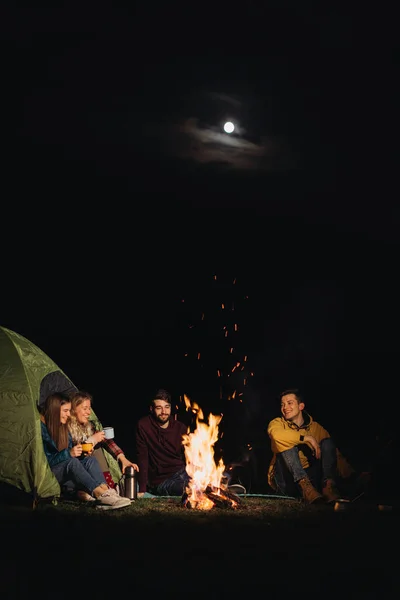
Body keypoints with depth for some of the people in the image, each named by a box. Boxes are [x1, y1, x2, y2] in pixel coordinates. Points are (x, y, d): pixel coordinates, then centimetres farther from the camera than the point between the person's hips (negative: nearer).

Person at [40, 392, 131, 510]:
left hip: (64, 472, 7)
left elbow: (71, 451, 15)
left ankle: (107, 492, -42)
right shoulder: (41, 428, -13)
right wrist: (68, 454, -26)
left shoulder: (63, 427, 13)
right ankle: (101, 495, -47)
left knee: (90, 460, -18)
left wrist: (79, 450, -7)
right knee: (72, 462, -35)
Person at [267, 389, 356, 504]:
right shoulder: (277, 423, 3)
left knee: (327, 442, -12)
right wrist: (307, 438, -22)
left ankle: (328, 485, -33)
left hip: (309, 476, 2)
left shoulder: (316, 428, 11)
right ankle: (305, 486, -41)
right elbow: (276, 434, -24)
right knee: (289, 445, -23)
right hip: (287, 481, -2)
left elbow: (335, 454, 5)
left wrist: (351, 476, -10)